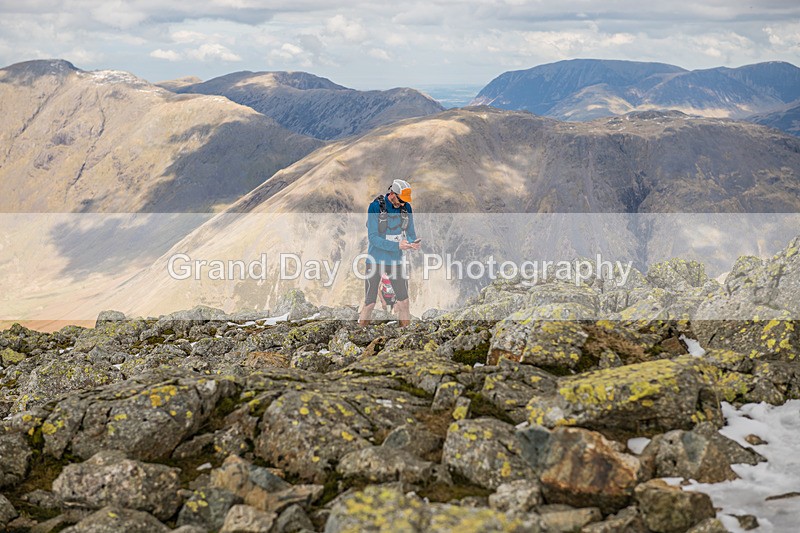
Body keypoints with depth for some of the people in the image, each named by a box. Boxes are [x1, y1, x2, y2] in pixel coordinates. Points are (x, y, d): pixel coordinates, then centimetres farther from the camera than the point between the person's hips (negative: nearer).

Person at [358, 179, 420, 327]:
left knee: (403, 302, 3)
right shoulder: (376, 207, -15)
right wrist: (397, 245, -27)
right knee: (370, 303, 0)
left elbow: (411, 233, 7)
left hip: (396, 260, 4)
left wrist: (413, 243, -18)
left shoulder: (406, 208, -1)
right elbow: (373, 237, -19)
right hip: (376, 260, -4)